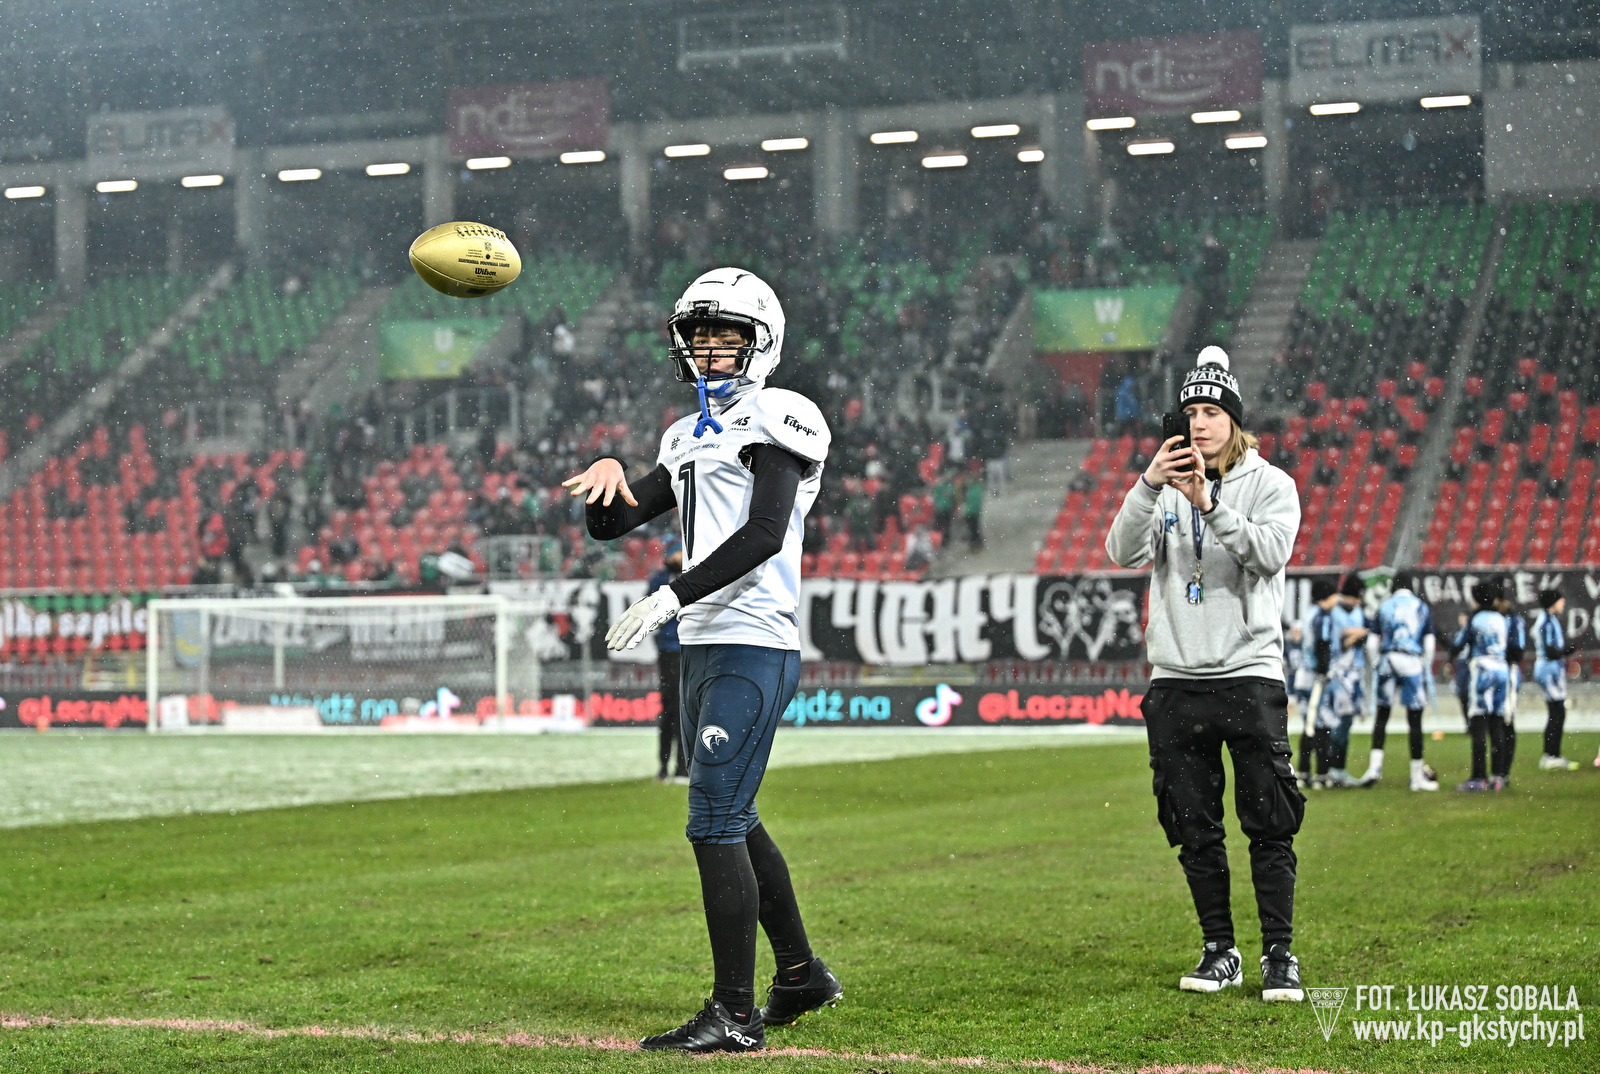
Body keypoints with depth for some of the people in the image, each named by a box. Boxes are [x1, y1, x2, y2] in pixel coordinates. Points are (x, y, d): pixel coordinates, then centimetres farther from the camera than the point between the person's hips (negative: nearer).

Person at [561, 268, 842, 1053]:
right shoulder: (690, 438, 19)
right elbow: (610, 525, 19)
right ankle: (800, 974, 29)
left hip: (753, 649, -9)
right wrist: (608, 478, -4)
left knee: (715, 824, -12)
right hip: (705, 646, 9)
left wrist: (671, 598, -24)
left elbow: (763, 535, -20)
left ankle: (734, 1014, -8)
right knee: (733, 821, 16)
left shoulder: (774, 422, -7)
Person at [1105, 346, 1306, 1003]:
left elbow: (1271, 553, -15)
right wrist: (1149, 486, -19)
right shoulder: (1165, 488, 10)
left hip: (1250, 674, -3)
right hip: (1177, 678, 3)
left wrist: (1209, 504, -24)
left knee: (1269, 825, -5)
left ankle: (1279, 955, -1)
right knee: (1194, 827, 6)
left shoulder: (1269, 484, 3)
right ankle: (1219, 950, 15)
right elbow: (1123, 553, -5)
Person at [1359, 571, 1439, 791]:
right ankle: (1417, 776, 7)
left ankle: (1375, 766, 1)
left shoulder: (1384, 607, 7)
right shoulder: (1422, 608, 6)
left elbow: (1372, 643, 5)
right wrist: (1426, 670, 14)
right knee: (1414, 719, 2)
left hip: (1388, 660, 1)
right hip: (1412, 661, -1)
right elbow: (1429, 644, 4)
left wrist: (1377, 665, 18)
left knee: (1382, 714, 12)